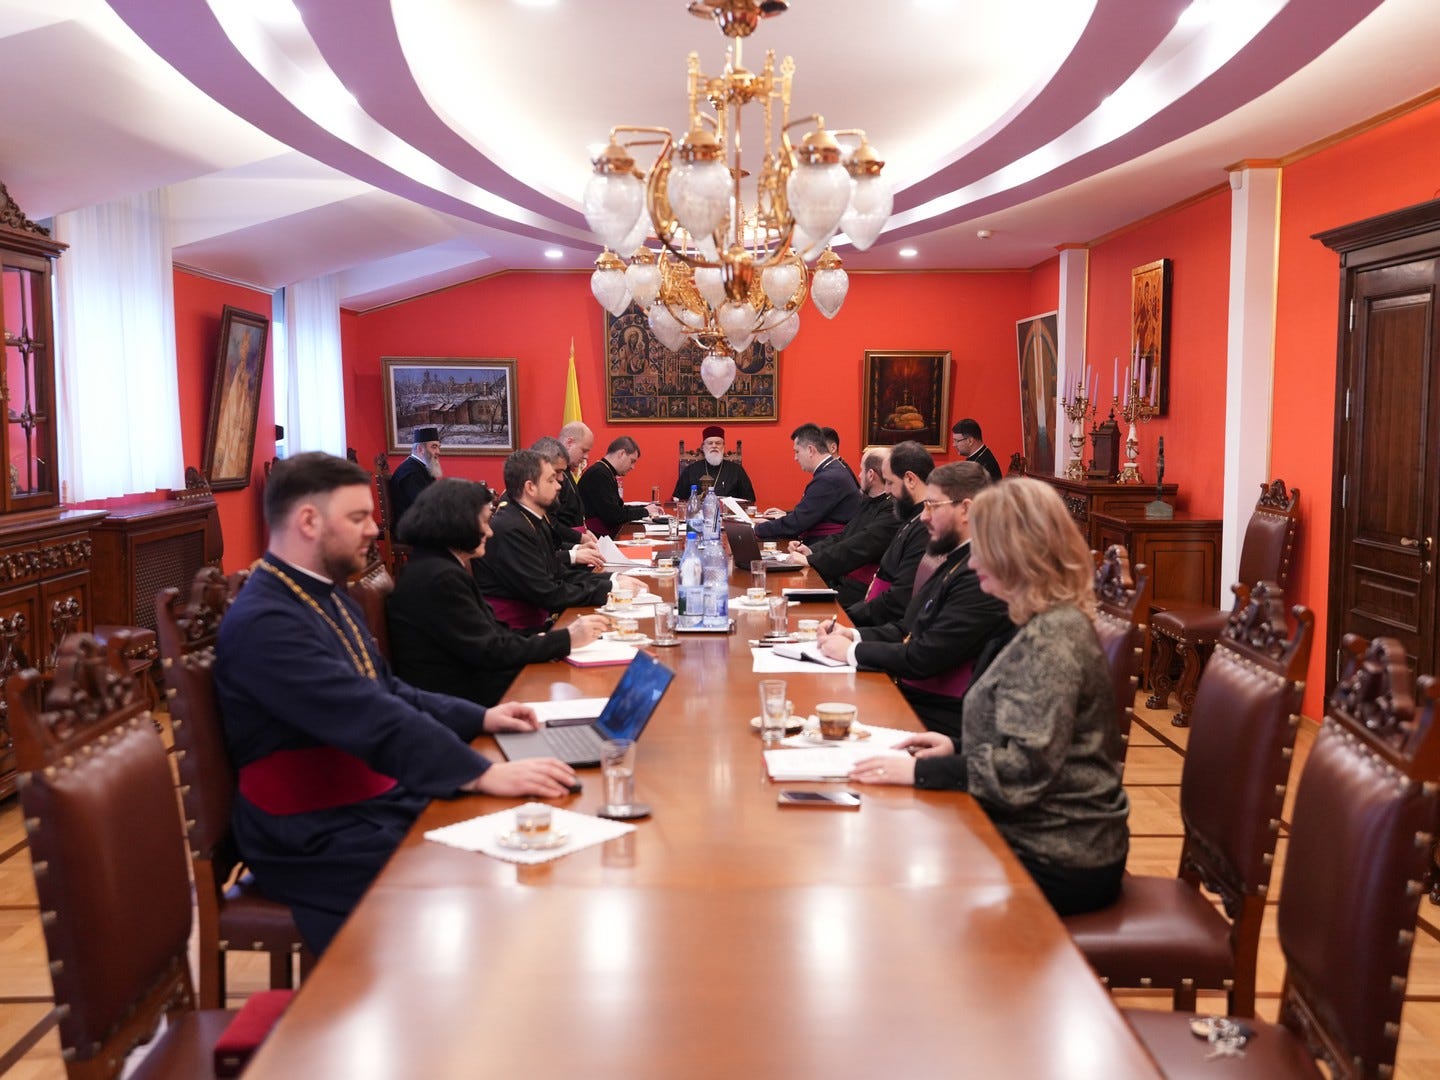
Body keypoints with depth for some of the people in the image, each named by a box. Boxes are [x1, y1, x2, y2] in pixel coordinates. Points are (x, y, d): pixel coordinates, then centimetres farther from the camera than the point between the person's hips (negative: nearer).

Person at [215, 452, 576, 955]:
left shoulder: (326, 597, 12)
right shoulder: (265, 623, -21)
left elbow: (387, 693, 21)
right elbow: (371, 719, -30)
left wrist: (479, 717, 9)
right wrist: (484, 774, -34)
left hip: (377, 801, 9)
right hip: (323, 840, -9)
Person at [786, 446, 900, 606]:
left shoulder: (893, 510, -16)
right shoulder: (869, 502, 18)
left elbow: (858, 548, -22)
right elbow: (843, 536, 20)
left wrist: (810, 560, -19)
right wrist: (811, 550, 2)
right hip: (838, 580, 9)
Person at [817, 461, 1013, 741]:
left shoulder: (981, 575, -21)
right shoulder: (957, 561, 11)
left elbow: (924, 659, -22)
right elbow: (907, 629, 18)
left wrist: (852, 651, -10)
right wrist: (854, 635, 2)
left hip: (938, 716, -9)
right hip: (908, 693, 9)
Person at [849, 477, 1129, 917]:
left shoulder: (1053, 637, -22)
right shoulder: (1048, 625, 10)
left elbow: (1024, 769, -27)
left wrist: (920, 771, -22)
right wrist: (956, 746, 5)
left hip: (1057, 861, -9)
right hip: (1035, 836, 9)